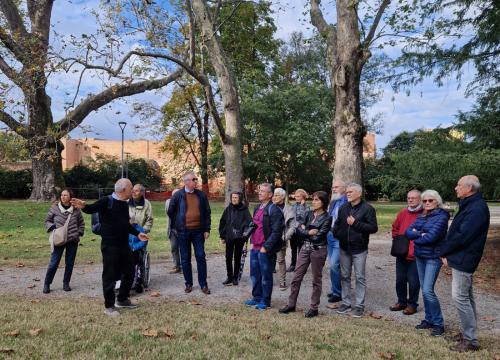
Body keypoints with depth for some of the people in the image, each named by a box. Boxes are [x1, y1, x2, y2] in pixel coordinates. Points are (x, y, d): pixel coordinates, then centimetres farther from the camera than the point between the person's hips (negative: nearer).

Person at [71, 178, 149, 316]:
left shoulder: (125, 204, 11)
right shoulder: (106, 201, -12)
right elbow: (91, 209, -25)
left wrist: (137, 234, 20)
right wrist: (84, 206, -46)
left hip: (124, 245, 8)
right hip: (110, 246, -8)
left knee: (129, 272, 16)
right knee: (110, 275, 2)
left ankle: (122, 300, 34)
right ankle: (109, 306, 17)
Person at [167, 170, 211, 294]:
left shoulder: (201, 195, 3)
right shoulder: (178, 195, -3)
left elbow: (207, 213, 6)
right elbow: (170, 212, 8)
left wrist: (207, 229, 1)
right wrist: (176, 226, 9)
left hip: (198, 231, 1)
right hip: (183, 232, -1)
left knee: (201, 257, 2)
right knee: (185, 259, 7)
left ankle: (203, 284, 11)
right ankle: (188, 283, 20)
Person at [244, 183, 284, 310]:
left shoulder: (274, 210, -13)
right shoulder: (257, 208, 13)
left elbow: (276, 232, -17)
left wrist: (266, 247, -18)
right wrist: (252, 242, 14)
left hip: (265, 250, -8)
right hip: (254, 248, 8)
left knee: (266, 276, 4)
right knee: (254, 275, 16)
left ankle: (265, 301, 17)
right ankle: (257, 297, 31)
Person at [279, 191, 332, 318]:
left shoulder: (327, 218, -11)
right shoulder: (309, 214, 7)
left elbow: (317, 237, -16)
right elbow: (299, 228, 6)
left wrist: (305, 230, -5)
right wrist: (308, 232, -11)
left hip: (318, 250, -6)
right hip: (305, 248, 6)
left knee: (316, 280, 7)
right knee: (297, 277, 8)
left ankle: (314, 308, 19)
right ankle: (291, 304, 20)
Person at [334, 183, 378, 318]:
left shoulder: (368, 208, -8)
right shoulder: (343, 208, 8)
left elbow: (374, 228, -14)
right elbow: (337, 224, 19)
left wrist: (356, 223, -20)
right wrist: (336, 234, 0)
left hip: (359, 249, -5)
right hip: (344, 248, 5)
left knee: (360, 277, 3)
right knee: (345, 276, 12)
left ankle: (359, 305, 13)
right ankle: (346, 303, 23)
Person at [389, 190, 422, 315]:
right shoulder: (403, 213, 9)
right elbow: (395, 228, 19)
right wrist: (396, 240, 9)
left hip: (416, 255, -6)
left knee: (413, 281, 4)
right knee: (400, 279, 15)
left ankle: (412, 304, 20)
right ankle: (401, 301, 30)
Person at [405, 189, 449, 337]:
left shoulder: (441, 216, -12)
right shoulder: (421, 216, 9)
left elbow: (431, 237, -22)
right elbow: (408, 232, 1)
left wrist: (416, 238, -5)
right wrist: (421, 234, -17)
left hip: (433, 257, -7)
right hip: (419, 256, 7)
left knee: (427, 290, -10)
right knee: (424, 290, 12)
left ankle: (438, 324, 4)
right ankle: (429, 319, 24)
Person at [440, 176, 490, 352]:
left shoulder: (477, 208, -21)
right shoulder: (470, 205, 12)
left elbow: (462, 236, -24)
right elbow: (456, 232, 13)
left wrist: (444, 251, -11)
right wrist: (447, 253, 2)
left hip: (463, 259, -10)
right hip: (462, 258, 10)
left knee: (460, 297, -6)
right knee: (466, 296, 16)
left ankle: (470, 340, 2)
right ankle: (469, 333, 27)